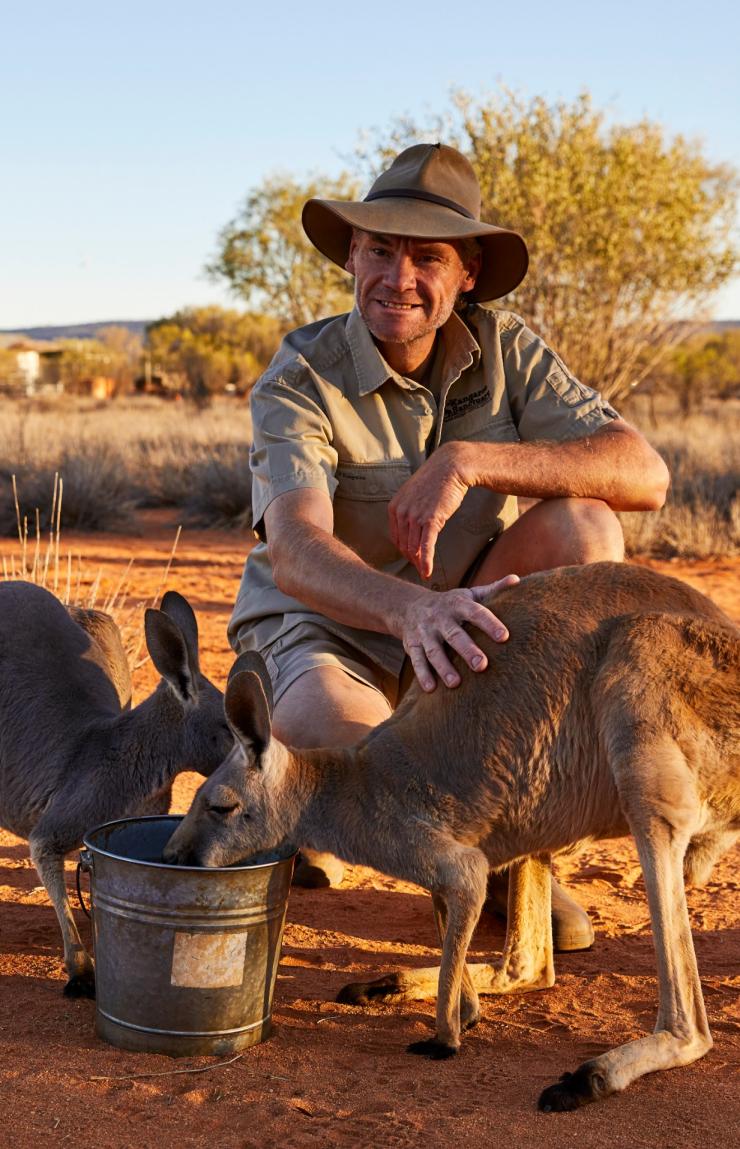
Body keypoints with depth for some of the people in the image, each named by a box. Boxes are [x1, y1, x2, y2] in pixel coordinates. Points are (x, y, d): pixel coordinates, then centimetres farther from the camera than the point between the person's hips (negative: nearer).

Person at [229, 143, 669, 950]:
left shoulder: (505, 351, -7)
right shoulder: (299, 380, -17)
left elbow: (644, 474, -21)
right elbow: (295, 551, -34)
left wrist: (468, 460, -34)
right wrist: (410, 608, -56)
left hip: (455, 636, 4)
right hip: (324, 632, -3)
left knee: (582, 529, -24)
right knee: (325, 740, -38)